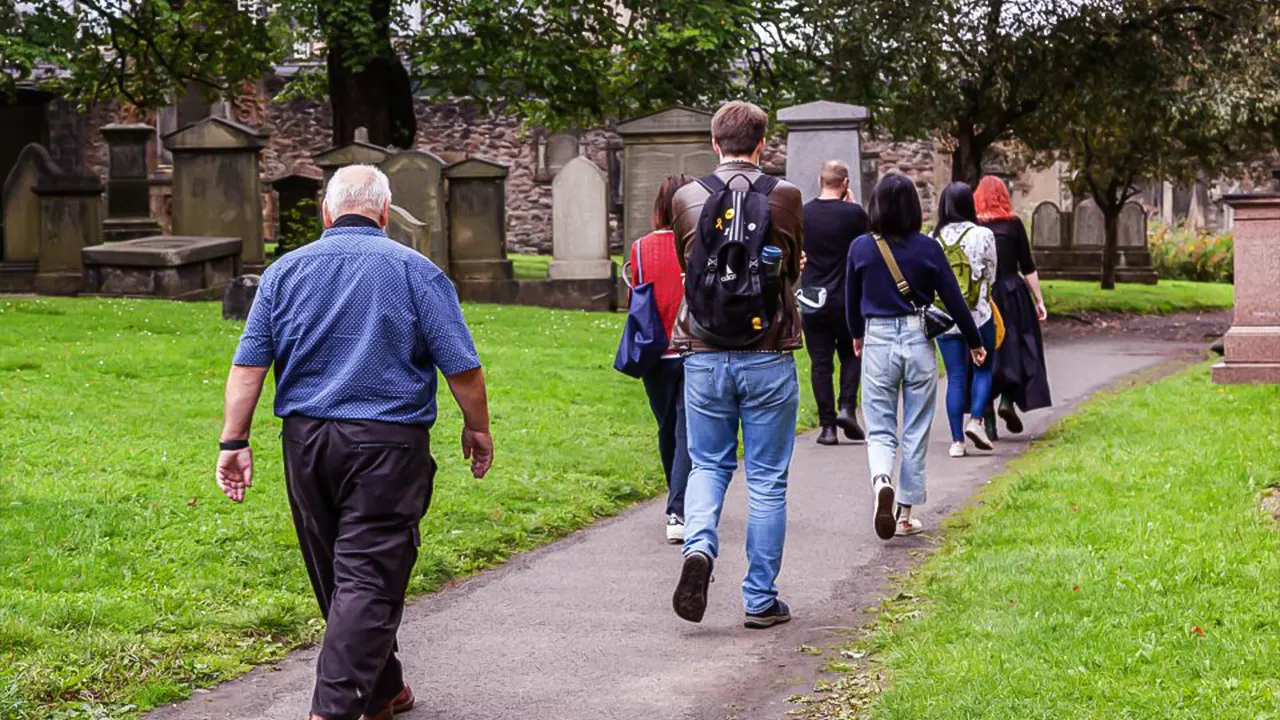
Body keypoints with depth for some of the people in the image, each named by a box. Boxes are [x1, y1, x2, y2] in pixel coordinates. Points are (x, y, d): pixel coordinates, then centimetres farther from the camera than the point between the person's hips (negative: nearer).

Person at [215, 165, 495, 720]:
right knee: (368, 579, -6)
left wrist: (234, 442, 2)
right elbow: (461, 365, -4)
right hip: (388, 444, -4)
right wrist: (477, 427, 10)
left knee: (337, 579, 16)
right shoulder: (414, 271, -2)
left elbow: (248, 365, 1)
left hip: (306, 442, 4)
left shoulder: (285, 271, 7)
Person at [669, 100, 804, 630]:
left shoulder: (688, 198, -1)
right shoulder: (784, 196, -5)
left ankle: (699, 546, -12)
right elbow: (793, 268, 9)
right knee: (767, 479, 7)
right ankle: (760, 600, 11)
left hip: (704, 357, 1)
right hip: (768, 357, -1)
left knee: (708, 465, 16)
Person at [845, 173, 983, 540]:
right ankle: (905, 514, 15)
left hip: (877, 344, 0)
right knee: (915, 433, 11)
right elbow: (953, 299, 1)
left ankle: (881, 479, -24)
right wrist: (974, 342, 15)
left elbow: (852, 299, 10)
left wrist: (857, 335, 30)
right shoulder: (928, 248, -6)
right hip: (918, 343, 0)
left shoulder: (860, 248, -4)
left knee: (880, 430, 7)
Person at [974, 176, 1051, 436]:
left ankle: (988, 422, 5)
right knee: (1017, 350, 11)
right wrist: (1039, 300, 4)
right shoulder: (1013, 224, -2)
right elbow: (1027, 267, -2)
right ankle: (1008, 401, -9)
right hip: (1012, 294, -1)